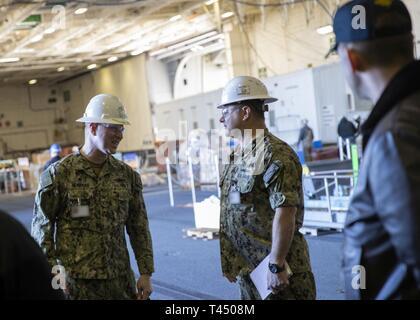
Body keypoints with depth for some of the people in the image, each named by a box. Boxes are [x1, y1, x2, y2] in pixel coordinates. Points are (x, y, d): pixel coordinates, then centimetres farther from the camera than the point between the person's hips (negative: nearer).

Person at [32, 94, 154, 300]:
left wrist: (145, 273, 7)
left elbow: (139, 228, 10)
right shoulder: (59, 174, -5)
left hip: (120, 280, 4)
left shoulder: (127, 175, 6)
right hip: (76, 282, -3)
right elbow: (41, 228, -2)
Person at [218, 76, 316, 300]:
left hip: (274, 274, -9)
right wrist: (236, 266, 19)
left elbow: (285, 212, -23)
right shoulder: (239, 155, 13)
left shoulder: (274, 154, -16)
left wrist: (276, 266, -24)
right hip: (248, 269, 9)